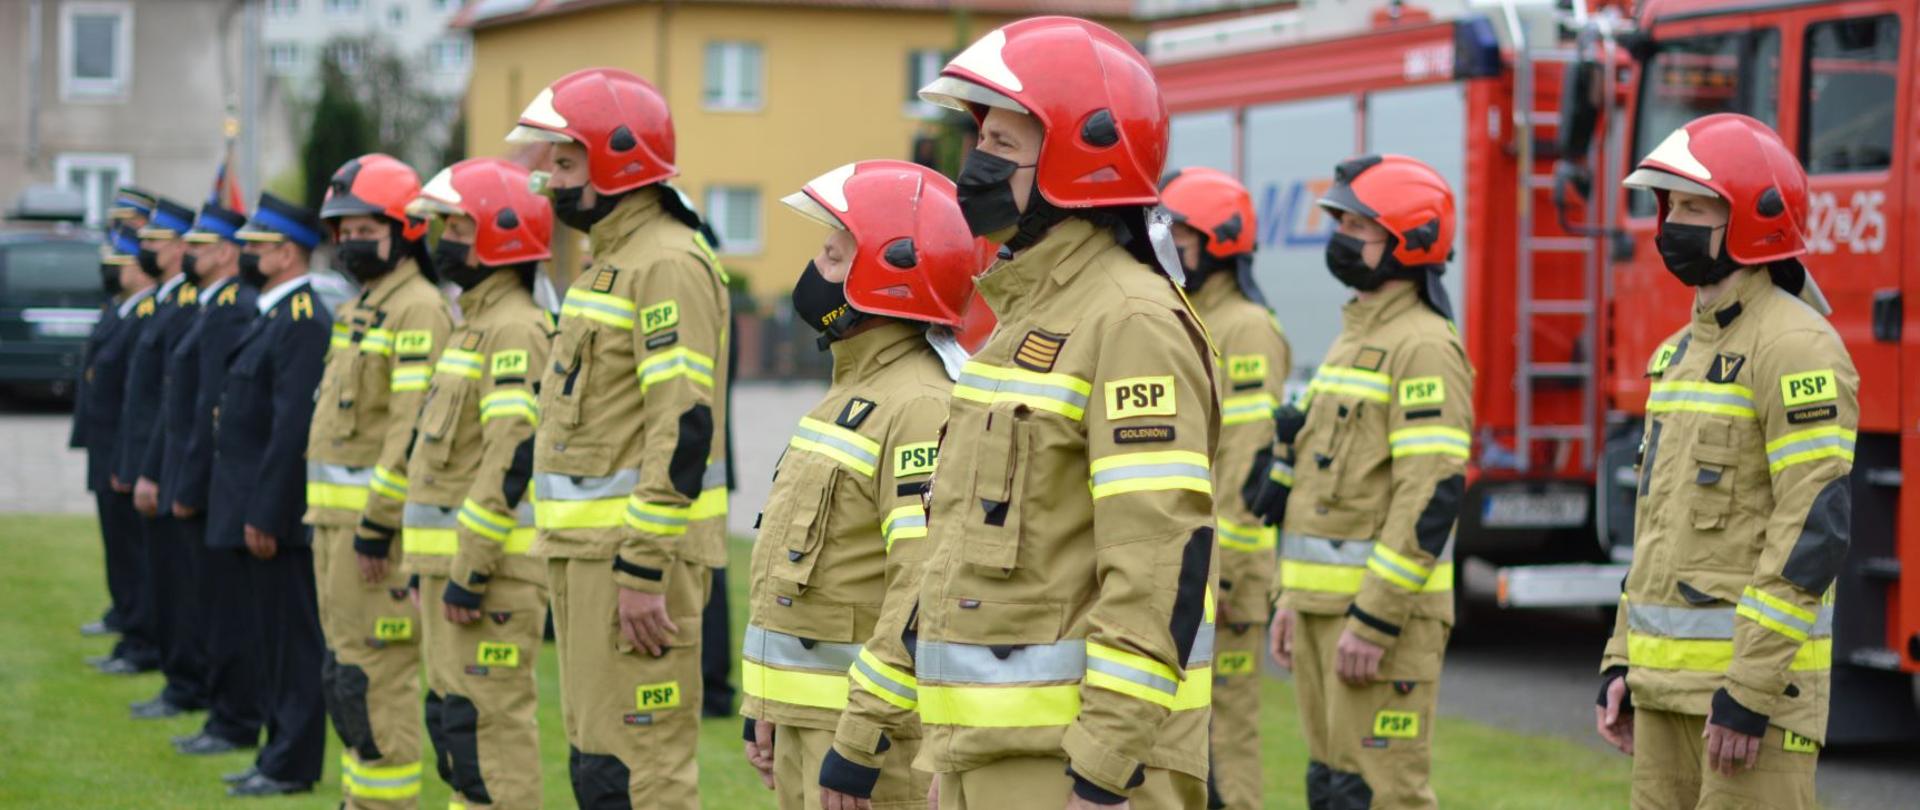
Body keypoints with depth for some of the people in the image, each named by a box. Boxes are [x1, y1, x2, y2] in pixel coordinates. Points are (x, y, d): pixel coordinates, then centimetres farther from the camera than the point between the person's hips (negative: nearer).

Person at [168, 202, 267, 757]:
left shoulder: (228, 311, -17)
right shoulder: (219, 307, 15)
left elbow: (214, 407, -21)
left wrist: (189, 487, -18)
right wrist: (182, 481, 18)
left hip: (213, 484, -10)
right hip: (214, 484, 10)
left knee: (225, 611, -4)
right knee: (213, 607, 14)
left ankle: (236, 725, 1)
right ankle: (227, 716, 20)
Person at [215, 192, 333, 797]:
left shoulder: (303, 322, -17)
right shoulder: (275, 315, 15)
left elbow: (293, 424, -22)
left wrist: (265, 514, -22)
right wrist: (254, 510, 17)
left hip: (279, 511, -10)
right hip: (260, 505, 10)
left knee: (293, 638, -4)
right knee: (274, 635, 14)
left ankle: (293, 766, 1)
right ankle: (281, 752, 21)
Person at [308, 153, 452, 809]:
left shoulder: (419, 311, -14)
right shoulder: (360, 310, 18)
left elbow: (414, 429, -21)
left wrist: (377, 526, -23)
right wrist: (327, 524, 19)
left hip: (378, 522, -10)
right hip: (339, 521, 10)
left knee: (376, 681, -8)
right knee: (346, 675, 14)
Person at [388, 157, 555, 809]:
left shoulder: (517, 330, -15)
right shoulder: (476, 323, 18)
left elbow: (511, 459, -22)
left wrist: (471, 573, -23)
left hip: (492, 568, -10)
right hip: (452, 561, 10)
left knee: (487, 726, -9)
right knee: (451, 719, 14)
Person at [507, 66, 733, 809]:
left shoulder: (667, 266, -15)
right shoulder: (611, 260, 18)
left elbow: (683, 427, -22)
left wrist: (643, 568, -24)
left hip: (635, 550, -11)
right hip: (588, 548, 11)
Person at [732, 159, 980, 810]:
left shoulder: (921, 407, -19)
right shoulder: (854, 391, 15)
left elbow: (928, 591, -26)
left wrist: (861, 742, -26)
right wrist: (769, 707, 19)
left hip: (874, 722, -10)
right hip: (807, 718, 10)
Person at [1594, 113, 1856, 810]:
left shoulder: (1795, 346, -14)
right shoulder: (1683, 352, 16)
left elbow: (1817, 527, -21)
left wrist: (1750, 690, -23)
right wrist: (1622, 663, 16)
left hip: (1753, 676, -9)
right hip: (1667, 681, 9)